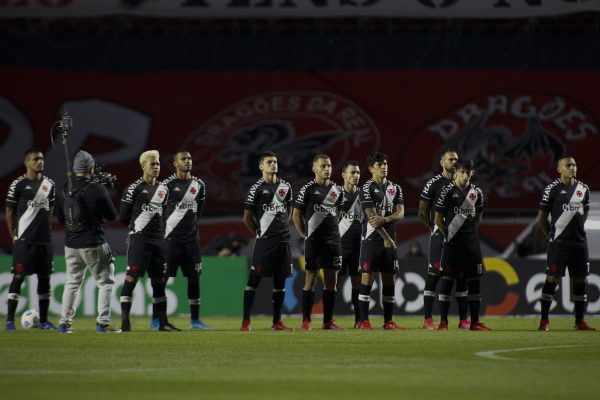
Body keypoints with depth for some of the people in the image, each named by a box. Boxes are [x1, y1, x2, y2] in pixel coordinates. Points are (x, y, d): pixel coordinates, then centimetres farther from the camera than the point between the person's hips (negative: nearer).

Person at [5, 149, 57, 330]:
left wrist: (42, 225, 15)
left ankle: (44, 320, 14)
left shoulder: (49, 184, 9)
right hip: (24, 239, -5)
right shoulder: (18, 184, -6)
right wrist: (14, 236, -2)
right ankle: (10, 320, -3)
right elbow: (9, 212, -2)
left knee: (45, 278, 7)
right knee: (18, 276, -6)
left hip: (45, 239, 5)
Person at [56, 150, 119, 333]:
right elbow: (112, 215, -2)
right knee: (106, 282, 7)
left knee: (72, 283, 16)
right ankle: (103, 322, -2)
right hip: (94, 245, -4)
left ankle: (64, 322, 12)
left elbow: (60, 218, 9)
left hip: (71, 245, 4)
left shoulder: (65, 190, 0)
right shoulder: (98, 190, -13)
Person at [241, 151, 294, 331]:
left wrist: (281, 229, 13)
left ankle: (277, 321, 13)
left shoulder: (285, 187, 12)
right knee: (254, 279, -6)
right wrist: (261, 234, 3)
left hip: (283, 240, 5)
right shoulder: (257, 188, -4)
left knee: (280, 281, 7)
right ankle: (246, 321, -7)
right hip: (264, 242, -5)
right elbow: (247, 218, -1)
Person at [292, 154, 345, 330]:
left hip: (333, 241, 5)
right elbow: (296, 215, -1)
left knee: (331, 281, 4)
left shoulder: (337, 190, 10)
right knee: (311, 279, -4)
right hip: (313, 241, -5)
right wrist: (305, 235, -2)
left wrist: (333, 232, 13)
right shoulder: (308, 189, -5)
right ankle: (306, 321, -1)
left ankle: (328, 321, 10)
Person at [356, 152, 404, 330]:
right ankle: (363, 321, -5)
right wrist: (386, 238, -18)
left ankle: (388, 321, 9)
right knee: (367, 278, -7)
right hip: (371, 240, -5)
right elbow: (372, 216, -13)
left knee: (389, 279, 5)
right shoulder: (367, 189, -5)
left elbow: (400, 213, 1)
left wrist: (385, 219, -19)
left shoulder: (395, 188, 12)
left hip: (390, 240, 5)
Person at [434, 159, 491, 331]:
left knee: (474, 281, 4)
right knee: (447, 280, -5)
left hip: (471, 243, 4)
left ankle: (475, 322, 9)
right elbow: (438, 218, -1)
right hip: (452, 244, -4)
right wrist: (448, 235, 0)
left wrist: (470, 232, 11)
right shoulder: (448, 191, -5)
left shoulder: (476, 192, 8)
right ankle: (443, 322, -2)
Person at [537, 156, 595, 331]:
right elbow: (542, 217, 0)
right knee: (552, 278, -7)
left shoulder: (583, 189, 10)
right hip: (558, 242, -5)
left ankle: (580, 321, 11)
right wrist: (551, 235, 4)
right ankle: (544, 320, -3)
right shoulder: (553, 189, -5)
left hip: (579, 242, 5)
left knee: (580, 279, 5)